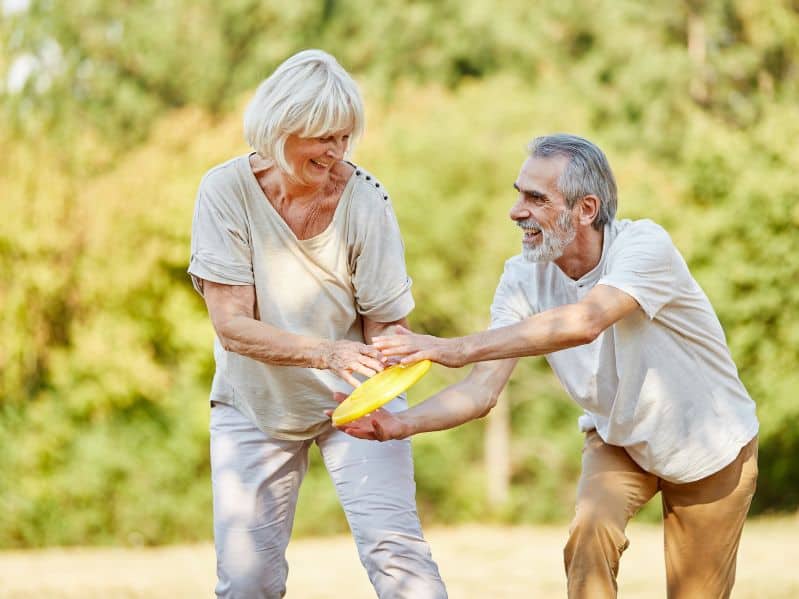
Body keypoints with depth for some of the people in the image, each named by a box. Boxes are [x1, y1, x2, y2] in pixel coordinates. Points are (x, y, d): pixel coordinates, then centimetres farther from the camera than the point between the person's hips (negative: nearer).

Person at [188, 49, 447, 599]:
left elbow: (386, 327, -10)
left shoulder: (364, 200, -18)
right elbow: (232, 325, -21)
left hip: (355, 396, -1)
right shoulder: (227, 192, -18)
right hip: (255, 404, 1)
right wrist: (327, 354, -37)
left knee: (394, 548, -16)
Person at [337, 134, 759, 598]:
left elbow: (584, 323, -50)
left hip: (712, 446, -3)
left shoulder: (645, 246, -32)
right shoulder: (525, 277, -17)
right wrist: (403, 424, -41)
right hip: (618, 439, 3)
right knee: (590, 530, -26)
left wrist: (459, 348, -55)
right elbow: (484, 390, -22)